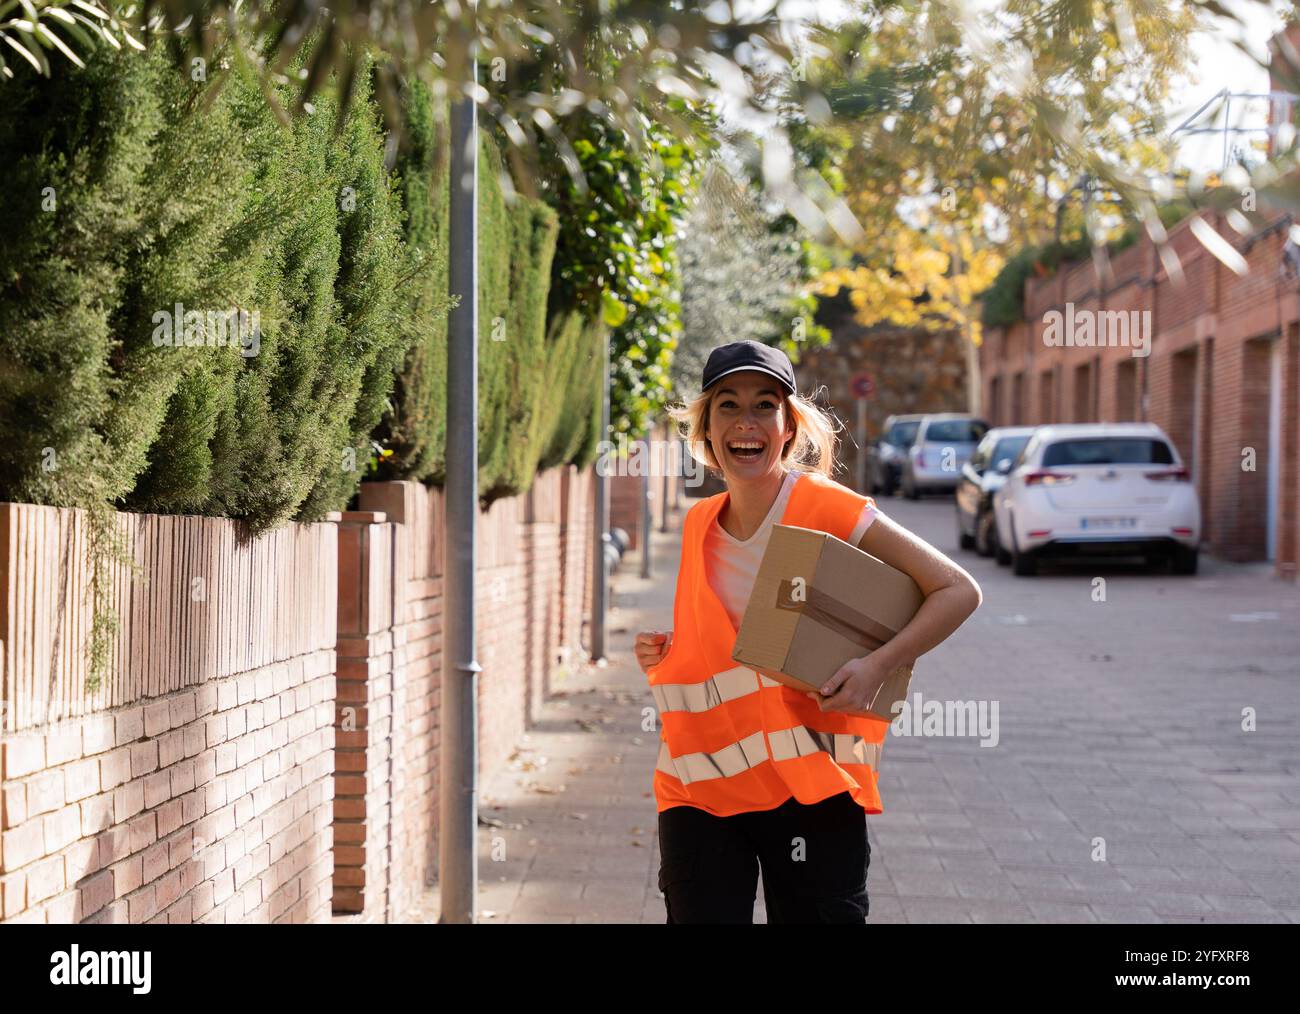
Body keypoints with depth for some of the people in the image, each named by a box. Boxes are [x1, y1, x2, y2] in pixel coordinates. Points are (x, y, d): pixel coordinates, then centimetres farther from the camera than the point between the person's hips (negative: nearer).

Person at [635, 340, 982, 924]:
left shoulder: (826, 508, -8)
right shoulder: (699, 525, 8)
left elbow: (958, 591, -8)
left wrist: (876, 666, -20)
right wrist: (666, 653, 4)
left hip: (808, 786, -4)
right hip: (698, 788, 4)